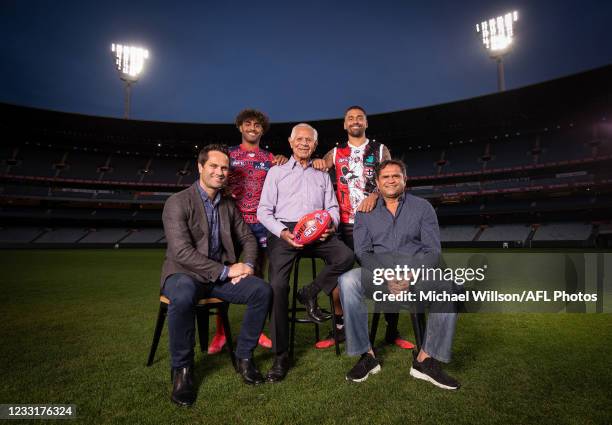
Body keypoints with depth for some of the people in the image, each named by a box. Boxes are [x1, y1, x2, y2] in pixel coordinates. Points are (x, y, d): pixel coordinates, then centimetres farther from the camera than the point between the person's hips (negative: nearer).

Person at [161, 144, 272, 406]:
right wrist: (226, 271, -22)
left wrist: (247, 264, -7)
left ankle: (244, 357, 1)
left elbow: (247, 239, 16)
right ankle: (182, 369, -13)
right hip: (184, 273, -5)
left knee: (262, 290, -19)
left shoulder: (229, 205, 11)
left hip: (222, 275, 5)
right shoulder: (177, 202, -8)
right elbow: (181, 251, -20)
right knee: (183, 297, -39)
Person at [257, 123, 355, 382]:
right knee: (278, 285, -22)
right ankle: (280, 356, -12)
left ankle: (309, 293, -6)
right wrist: (283, 232, -11)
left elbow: (332, 207, 20)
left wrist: (331, 225, -5)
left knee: (346, 256, -28)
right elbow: (264, 211, 7)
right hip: (283, 231, -2)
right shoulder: (277, 172, 17)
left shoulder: (322, 175, 26)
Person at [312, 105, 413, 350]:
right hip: (346, 223, 1)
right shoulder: (335, 153, 14)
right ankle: (339, 329, 16)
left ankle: (392, 331, 15)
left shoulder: (380, 150, 11)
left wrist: (374, 195, -20)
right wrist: (316, 162, -11)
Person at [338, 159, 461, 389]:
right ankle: (367, 355, -18)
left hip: (418, 273, 0)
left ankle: (425, 359, -17)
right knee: (348, 281, -30)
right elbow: (363, 252, 3)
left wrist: (411, 275, -16)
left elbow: (433, 250, 2)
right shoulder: (365, 213, 13)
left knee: (448, 286, -31)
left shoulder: (422, 207, 10)